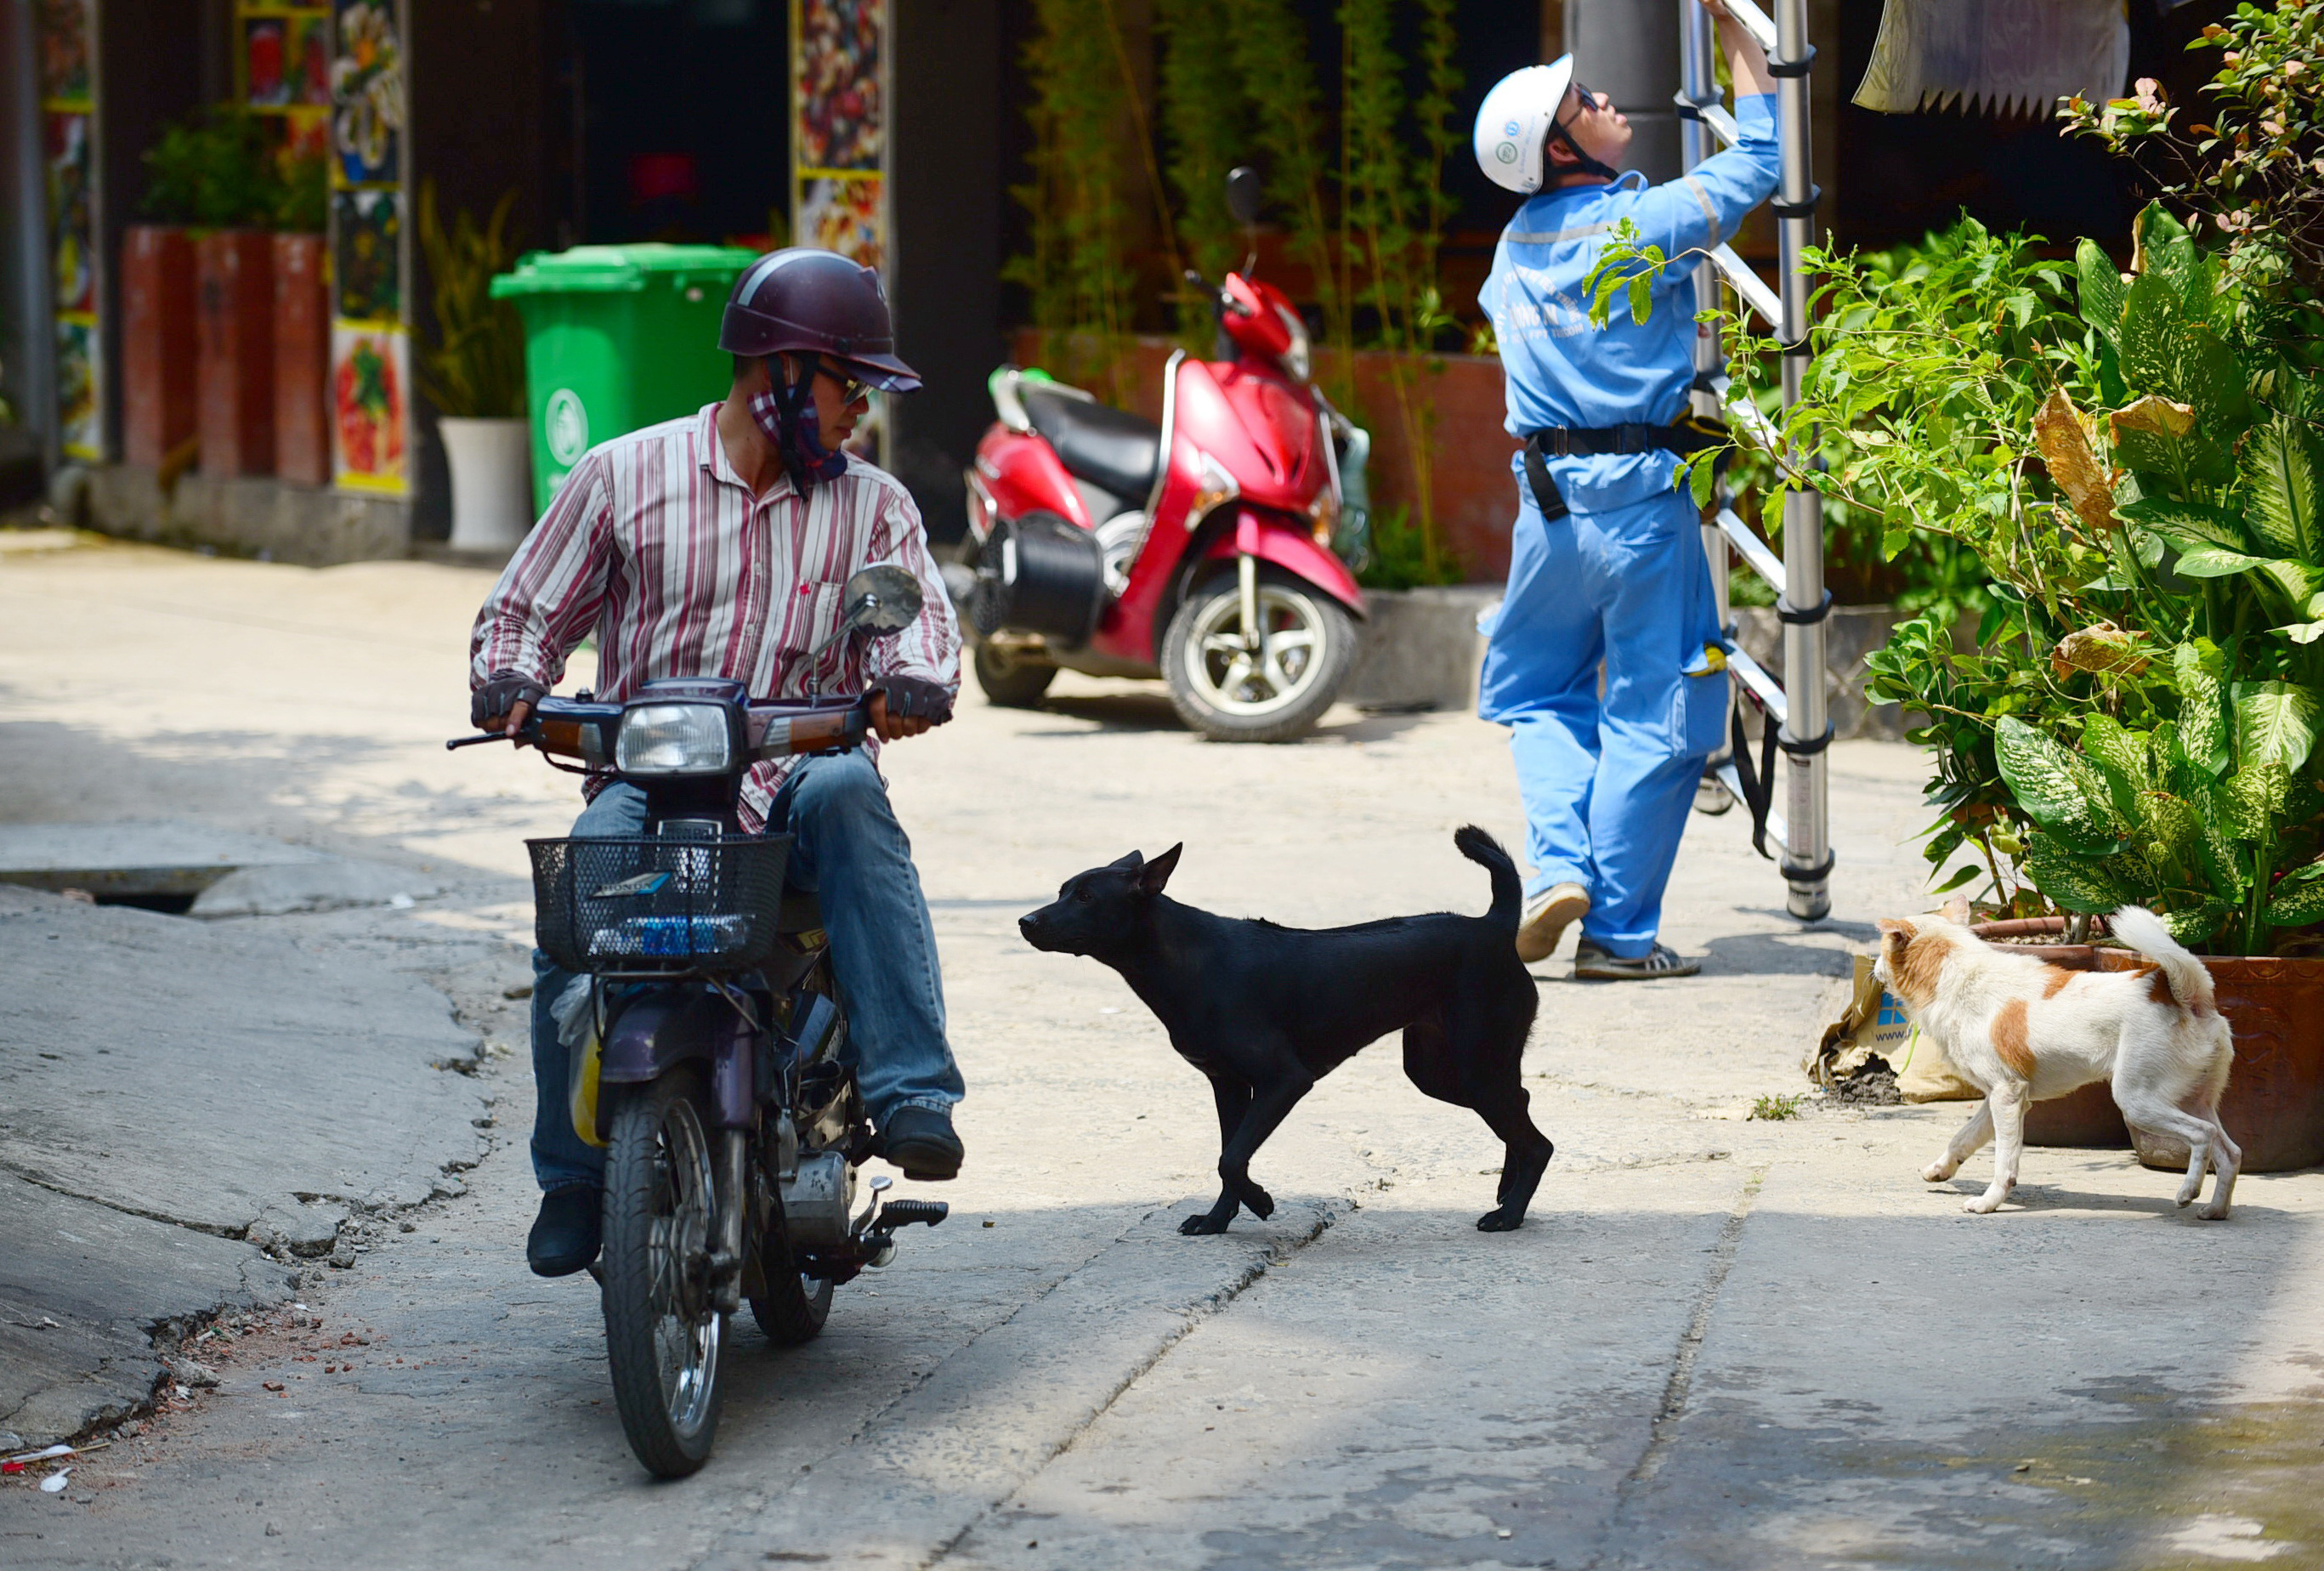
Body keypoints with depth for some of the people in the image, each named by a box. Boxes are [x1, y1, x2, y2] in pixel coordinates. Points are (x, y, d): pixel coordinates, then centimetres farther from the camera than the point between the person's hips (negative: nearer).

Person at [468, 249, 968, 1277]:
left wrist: (913, 682, -25)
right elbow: (528, 611, 14)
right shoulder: (624, 476, 11)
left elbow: (920, 615, -1)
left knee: (848, 797, -35)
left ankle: (910, 1093, -41)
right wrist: (509, 680, -9)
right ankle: (574, 1177, -10)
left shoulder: (873, 505, 14)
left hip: (794, 774, 1)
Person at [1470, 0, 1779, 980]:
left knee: (1537, 690, 22)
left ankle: (1558, 862, 0)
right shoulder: (1645, 221, -10)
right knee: (1655, 714, 3)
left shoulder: (1515, 247, 9)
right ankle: (1617, 930, 4)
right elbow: (1758, 157, 2)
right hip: (1639, 494, -5)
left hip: (1545, 493, 5)